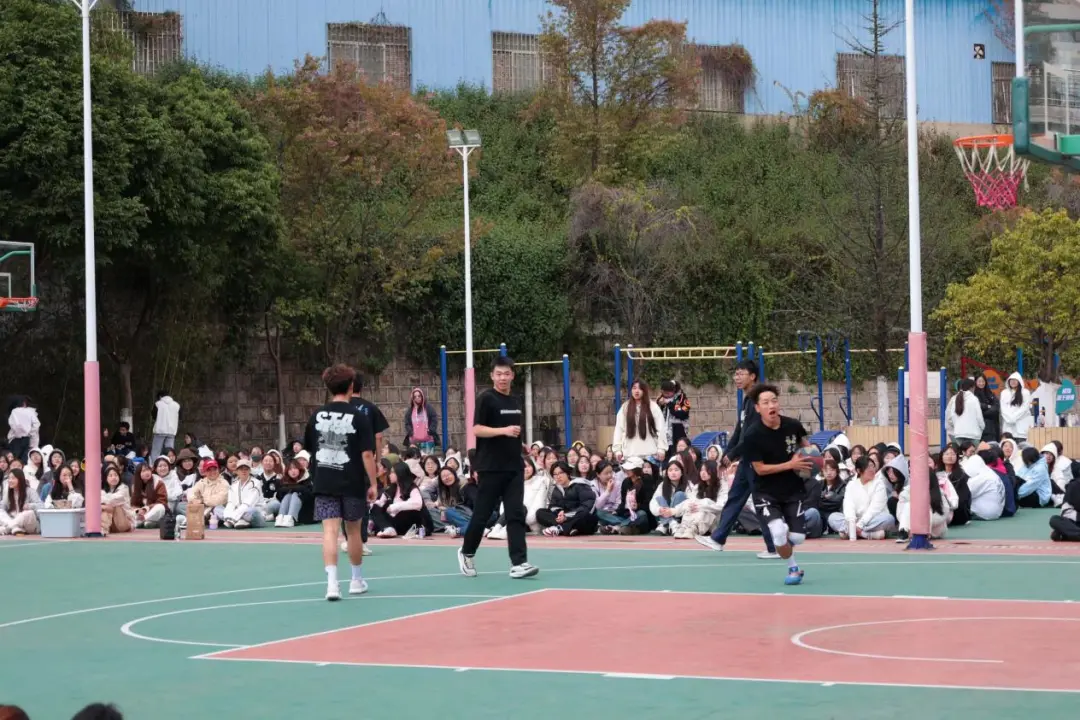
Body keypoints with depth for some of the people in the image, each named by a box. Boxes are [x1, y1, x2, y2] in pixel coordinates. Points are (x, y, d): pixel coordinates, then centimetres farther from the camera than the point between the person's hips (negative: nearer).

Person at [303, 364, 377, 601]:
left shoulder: (317, 416, 4)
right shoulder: (359, 417, -7)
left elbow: (309, 449, 14)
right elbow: (367, 454, -11)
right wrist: (373, 483, -5)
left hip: (324, 483, 2)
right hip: (352, 483, -2)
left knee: (330, 531, -4)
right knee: (353, 531, 14)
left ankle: (332, 582, -19)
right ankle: (357, 581, 29)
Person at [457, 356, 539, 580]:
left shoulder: (516, 402, 13)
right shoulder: (486, 398, -7)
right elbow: (477, 429, -15)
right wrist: (504, 430, -26)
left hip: (514, 467, 5)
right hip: (491, 468, -5)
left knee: (516, 514, -4)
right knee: (482, 513, 4)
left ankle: (518, 563, -9)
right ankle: (466, 552, 25)